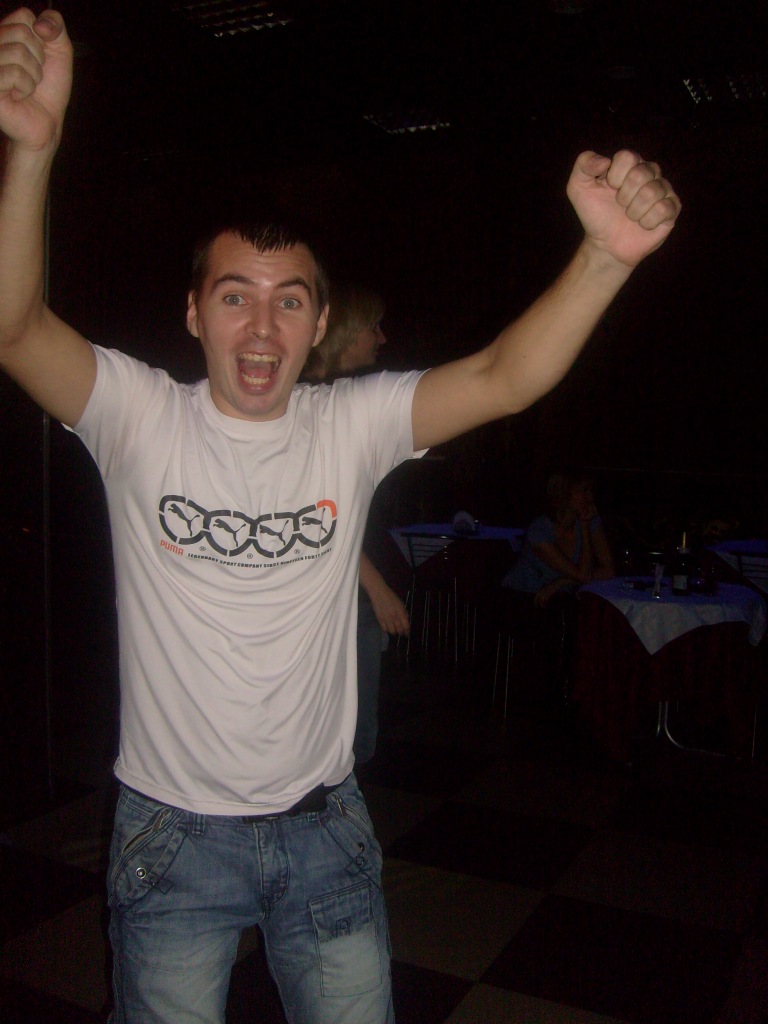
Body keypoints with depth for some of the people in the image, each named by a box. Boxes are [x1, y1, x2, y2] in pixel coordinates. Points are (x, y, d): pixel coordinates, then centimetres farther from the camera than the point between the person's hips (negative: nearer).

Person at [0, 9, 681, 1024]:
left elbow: (502, 378, -19)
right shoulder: (141, 417, -12)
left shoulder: (354, 424, -8)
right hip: (173, 832, -1)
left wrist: (606, 256, -36)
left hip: (325, 827, 2)